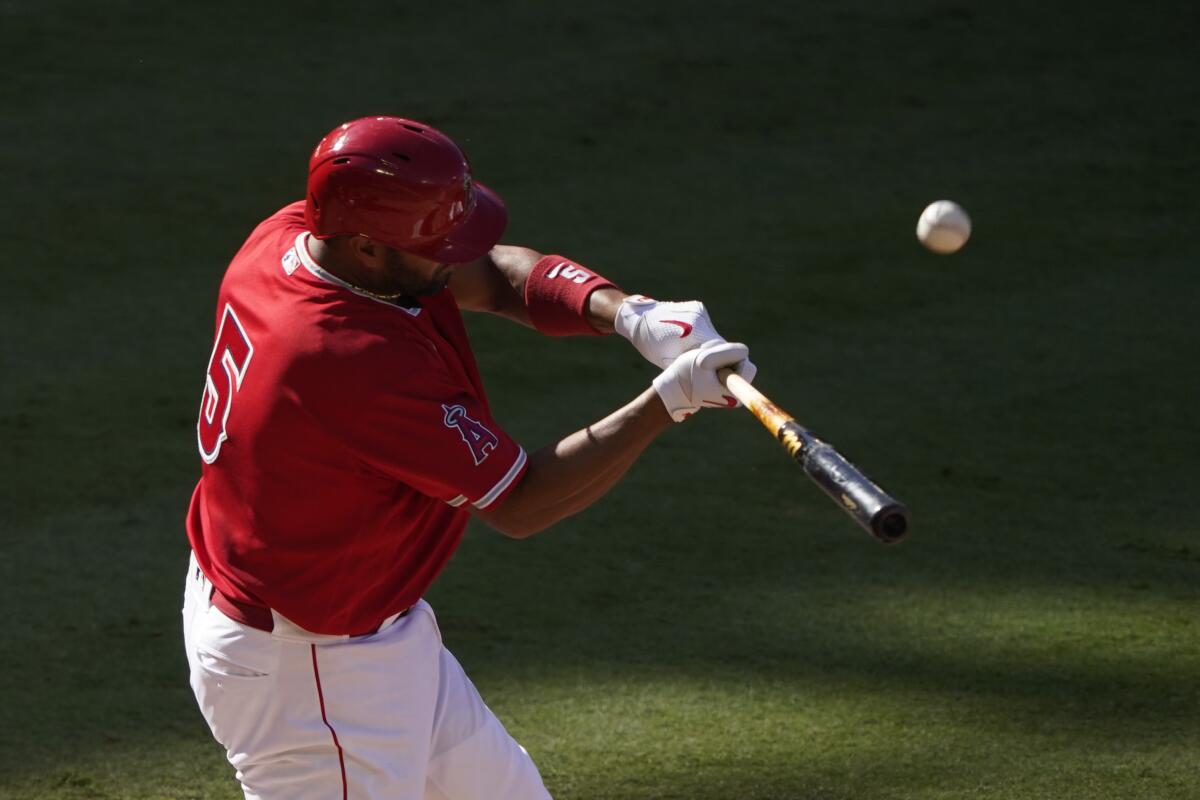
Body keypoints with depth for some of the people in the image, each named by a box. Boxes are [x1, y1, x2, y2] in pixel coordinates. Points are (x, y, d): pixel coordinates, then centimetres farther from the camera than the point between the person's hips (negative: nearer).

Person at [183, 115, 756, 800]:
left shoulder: (291, 234, -9)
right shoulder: (359, 360, -34)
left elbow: (496, 274, 0)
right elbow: (521, 505, -24)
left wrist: (631, 316, -18)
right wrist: (669, 399, -24)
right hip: (301, 675, -10)